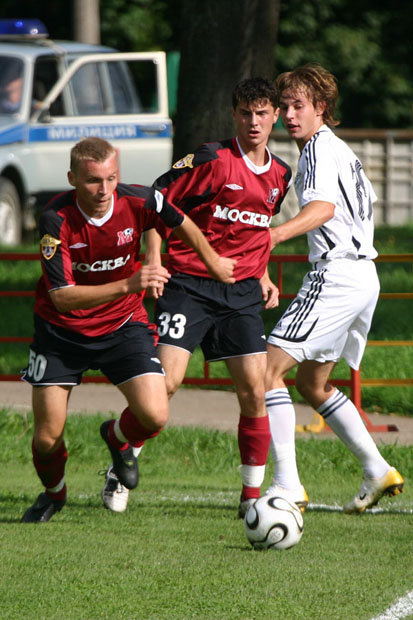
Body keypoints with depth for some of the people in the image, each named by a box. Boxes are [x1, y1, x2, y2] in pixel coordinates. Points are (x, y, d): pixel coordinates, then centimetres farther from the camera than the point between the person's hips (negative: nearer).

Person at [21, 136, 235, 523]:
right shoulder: (55, 220, -25)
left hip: (123, 325, 2)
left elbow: (182, 225, 5)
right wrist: (128, 285, -41)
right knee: (47, 438, -4)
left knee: (154, 417, -17)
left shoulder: (138, 202, -18)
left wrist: (214, 263, 20)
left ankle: (118, 439, 20)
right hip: (61, 331, -2)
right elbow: (61, 296, -30)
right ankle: (53, 493, 31)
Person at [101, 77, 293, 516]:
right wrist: (154, 259, -13)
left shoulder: (280, 176, 12)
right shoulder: (212, 159, -8)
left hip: (241, 291, 5)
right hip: (187, 284, -5)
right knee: (165, 382, -16)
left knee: (255, 389, -4)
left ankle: (252, 495, 5)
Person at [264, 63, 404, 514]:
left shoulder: (320, 149, -9)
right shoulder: (338, 150, 21)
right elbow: (365, 200, 35)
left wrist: (277, 234, -45)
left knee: (269, 370, -14)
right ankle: (377, 471, 18)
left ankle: (287, 485, -21)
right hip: (362, 277, 10)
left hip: (336, 274, -10)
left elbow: (324, 206, -28)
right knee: (311, 383, 20)